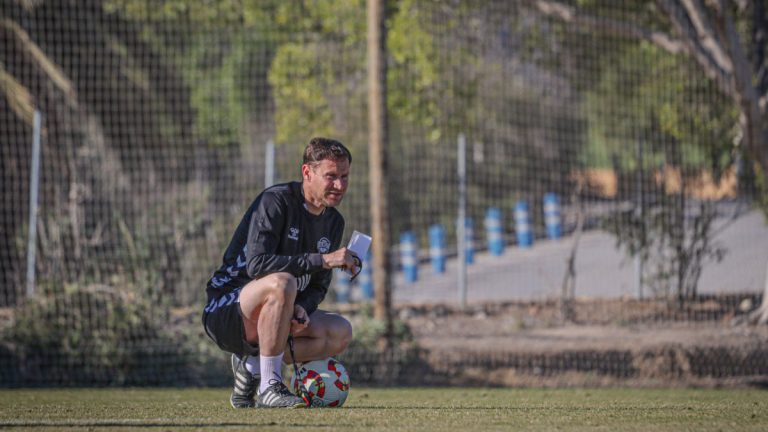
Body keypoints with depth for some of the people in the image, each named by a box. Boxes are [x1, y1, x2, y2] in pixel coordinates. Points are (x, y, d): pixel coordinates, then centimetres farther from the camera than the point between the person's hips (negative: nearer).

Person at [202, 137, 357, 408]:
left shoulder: (334, 222, 7)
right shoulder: (276, 201, -17)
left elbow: (318, 286, 10)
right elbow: (257, 264, -30)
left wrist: (302, 309, -14)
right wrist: (322, 260, -32)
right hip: (225, 311, -8)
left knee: (340, 333, -11)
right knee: (282, 282, -37)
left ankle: (253, 366, -2)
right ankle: (269, 387, -29)